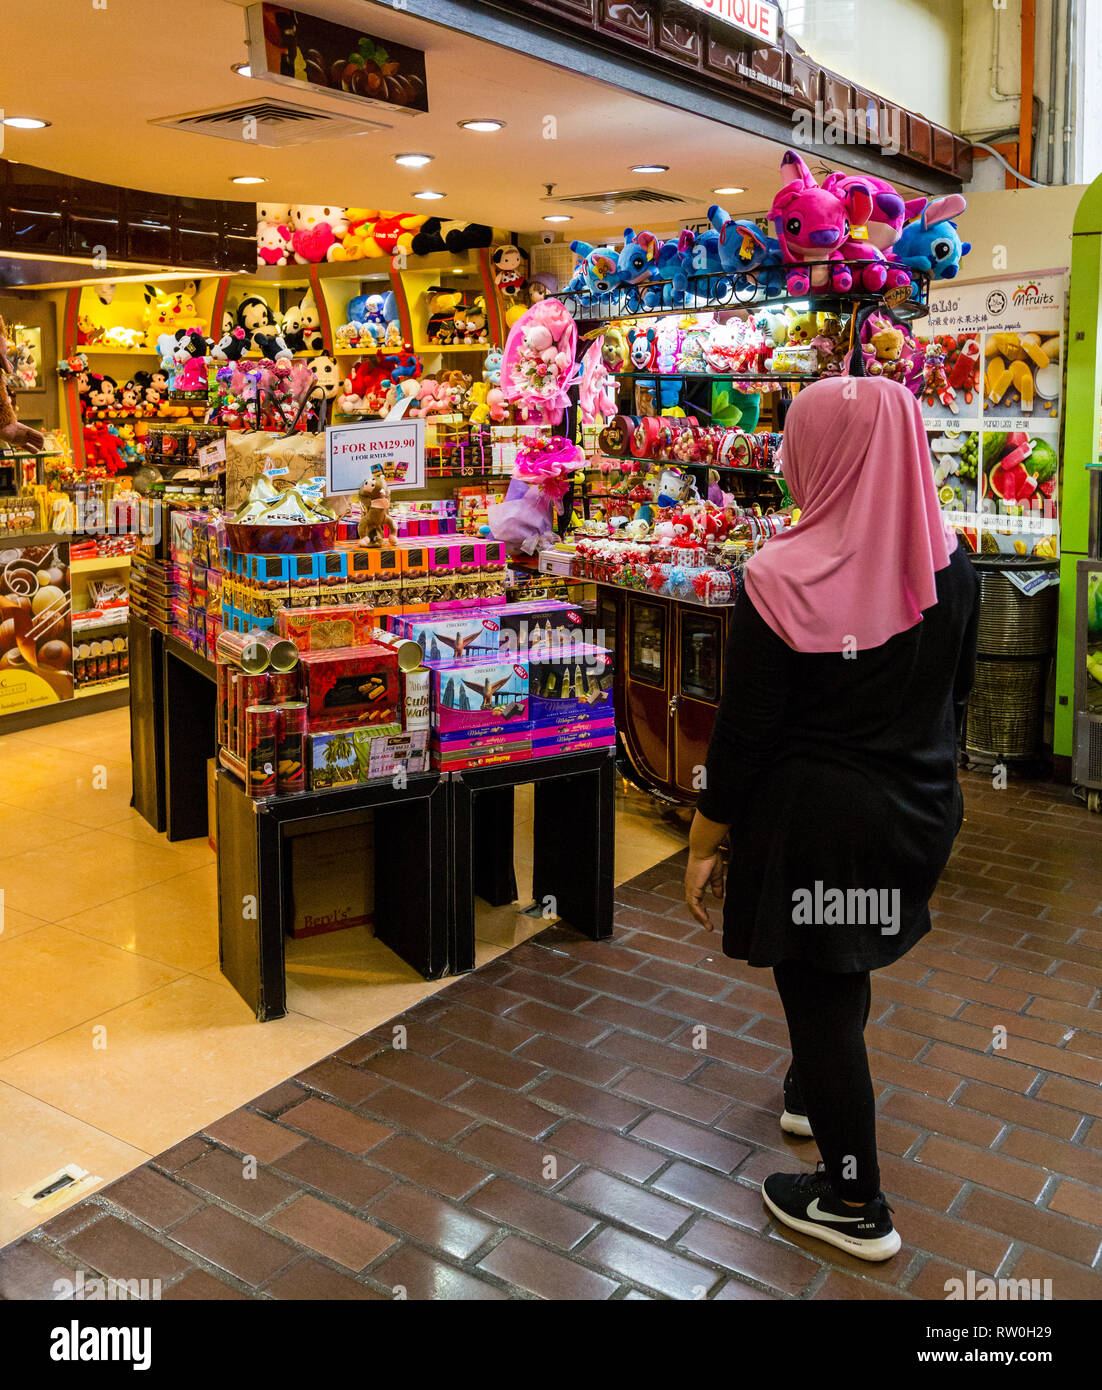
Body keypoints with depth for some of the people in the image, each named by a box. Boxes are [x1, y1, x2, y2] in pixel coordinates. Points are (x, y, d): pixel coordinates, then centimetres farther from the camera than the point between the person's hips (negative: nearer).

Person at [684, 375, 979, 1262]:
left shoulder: (783, 580, -21)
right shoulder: (951, 566, -4)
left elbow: (744, 731, -17)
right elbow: (955, 696, 8)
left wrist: (705, 844, -5)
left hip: (816, 821, -6)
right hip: (917, 813, 7)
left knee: (820, 996, 9)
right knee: (846, 967, 28)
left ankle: (854, 1205, 25)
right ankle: (816, 1096, 52)